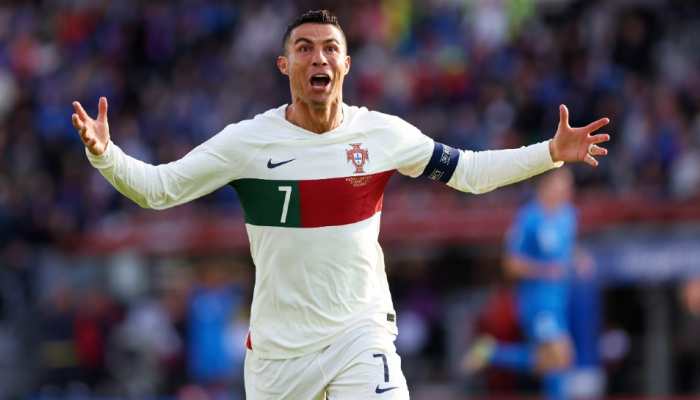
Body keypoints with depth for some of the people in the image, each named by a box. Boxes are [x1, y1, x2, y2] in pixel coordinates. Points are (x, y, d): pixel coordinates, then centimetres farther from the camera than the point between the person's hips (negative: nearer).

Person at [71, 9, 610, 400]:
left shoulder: (384, 134, -3)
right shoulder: (248, 140, -7)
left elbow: (469, 171, 10)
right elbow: (156, 188, -4)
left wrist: (551, 153, 0)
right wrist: (104, 155, -22)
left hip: (360, 332, 0)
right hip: (277, 344, 0)